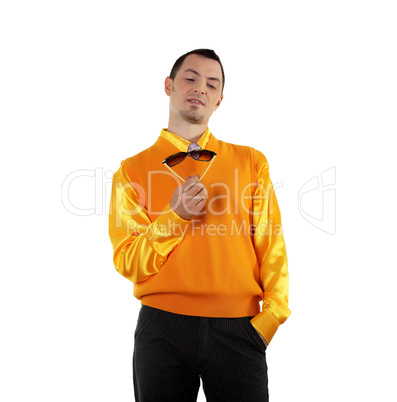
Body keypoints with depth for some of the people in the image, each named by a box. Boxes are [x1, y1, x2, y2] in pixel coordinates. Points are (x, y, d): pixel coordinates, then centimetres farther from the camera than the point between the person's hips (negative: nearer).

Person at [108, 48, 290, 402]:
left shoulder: (251, 161, 8)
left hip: (238, 330, 1)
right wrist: (173, 217, -13)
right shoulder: (132, 171, 5)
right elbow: (128, 263, 0)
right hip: (162, 326, 0)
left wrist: (270, 316, -9)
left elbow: (272, 247, 3)